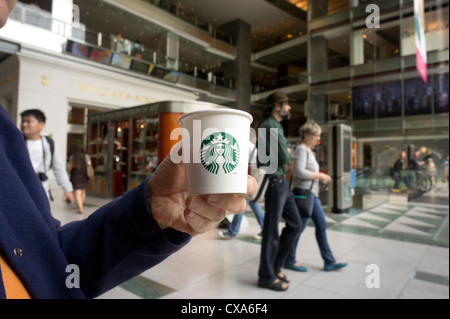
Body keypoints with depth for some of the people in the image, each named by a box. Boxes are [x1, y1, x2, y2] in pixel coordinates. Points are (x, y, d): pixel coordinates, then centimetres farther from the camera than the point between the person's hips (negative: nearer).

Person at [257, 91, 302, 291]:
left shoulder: (276, 126, 18)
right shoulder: (269, 126, -15)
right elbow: (284, 157, -18)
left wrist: (286, 153, -1)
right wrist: (290, 154, 3)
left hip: (282, 182, 10)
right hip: (273, 182, -10)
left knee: (295, 224, 15)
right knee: (271, 230, 1)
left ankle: (275, 267, 27)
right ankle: (267, 276, 19)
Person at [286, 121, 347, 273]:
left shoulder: (309, 150, 18)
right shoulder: (301, 149, -12)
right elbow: (299, 171, -24)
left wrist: (320, 177, 10)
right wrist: (319, 175, -15)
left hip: (312, 194, 10)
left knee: (321, 225, 12)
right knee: (299, 227, -1)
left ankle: (329, 261, 22)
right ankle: (289, 260, 15)